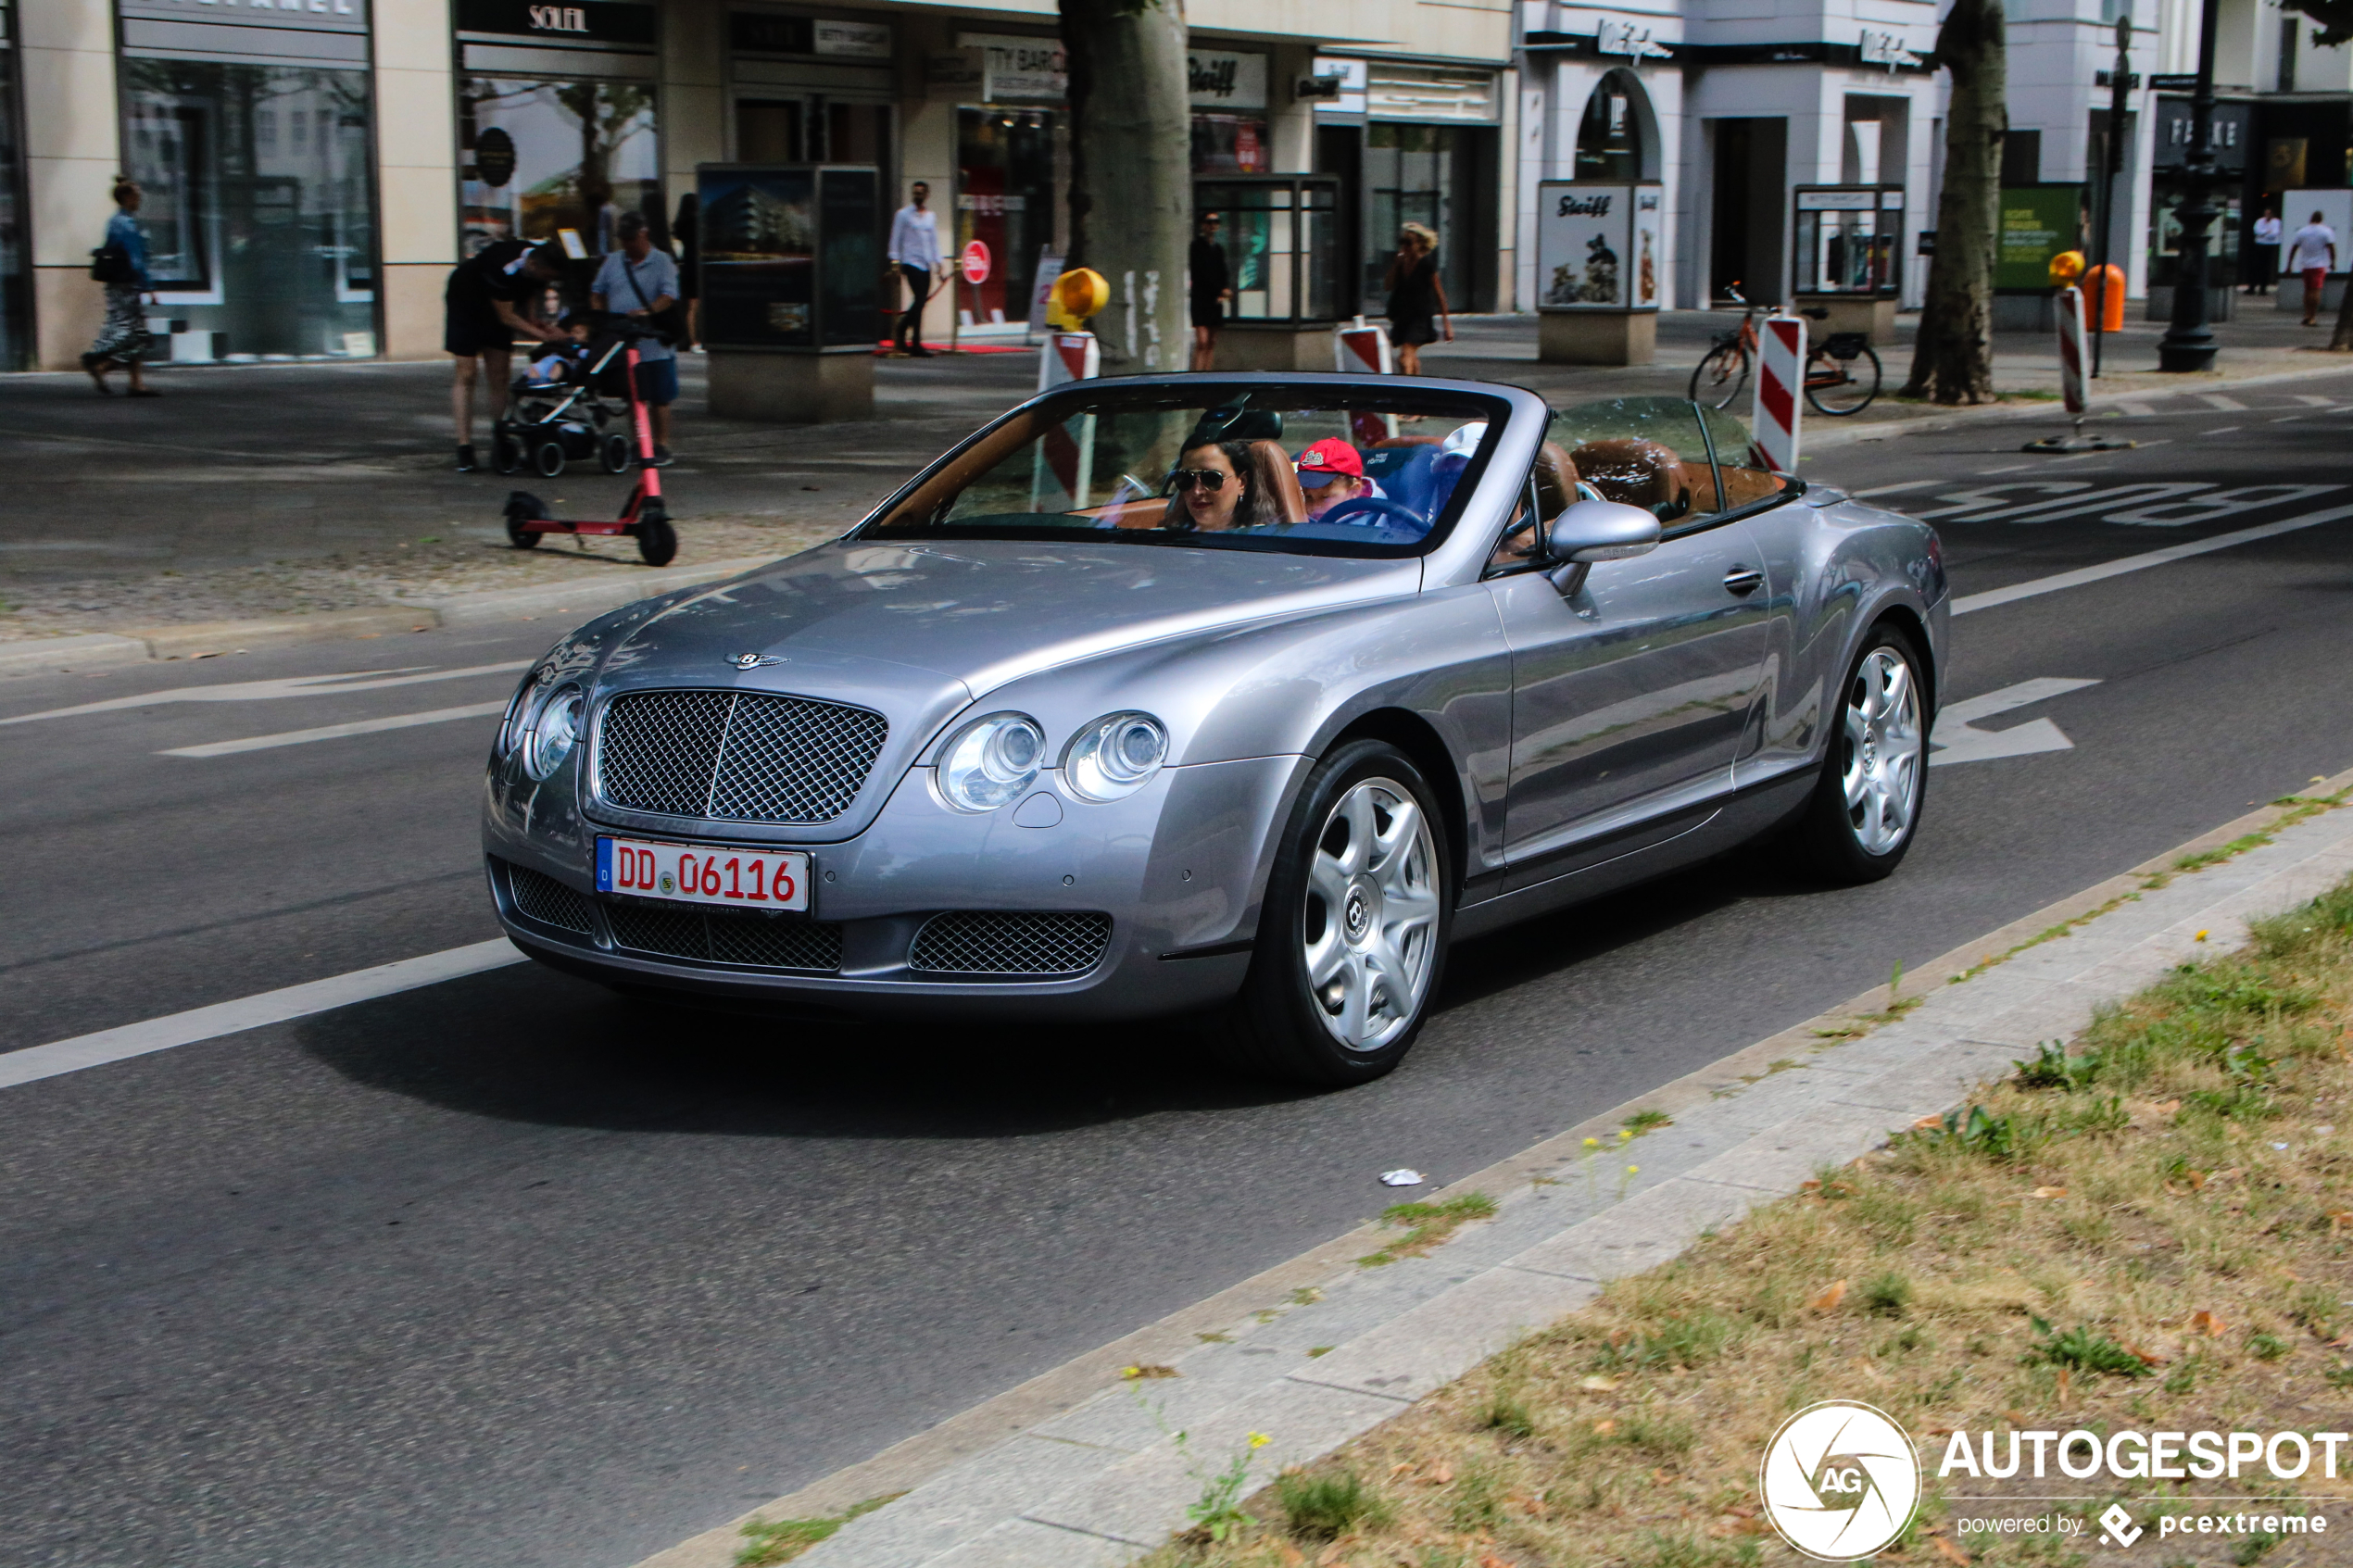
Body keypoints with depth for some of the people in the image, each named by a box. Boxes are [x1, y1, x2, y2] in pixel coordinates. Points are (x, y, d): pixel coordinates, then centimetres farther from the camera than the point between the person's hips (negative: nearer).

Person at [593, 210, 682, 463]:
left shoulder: (662, 262, -2)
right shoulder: (613, 261, 12)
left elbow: (669, 296, -14)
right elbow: (597, 293, 19)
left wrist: (647, 311, -30)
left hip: (654, 346, -4)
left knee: (659, 399, 1)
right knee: (633, 398, 11)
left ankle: (661, 445, 9)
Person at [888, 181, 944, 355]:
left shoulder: (932, 216, 16)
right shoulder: (903, 214, 2)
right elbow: (895, 239, 2)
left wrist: (937, 262, 14)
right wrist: (895, 261, -4)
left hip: (926, 264, 6)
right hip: (911, 261, -6)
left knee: (921, 301, 3)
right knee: (919, 300, -13)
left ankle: (900, 331, 22)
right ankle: (916, 344, -12)